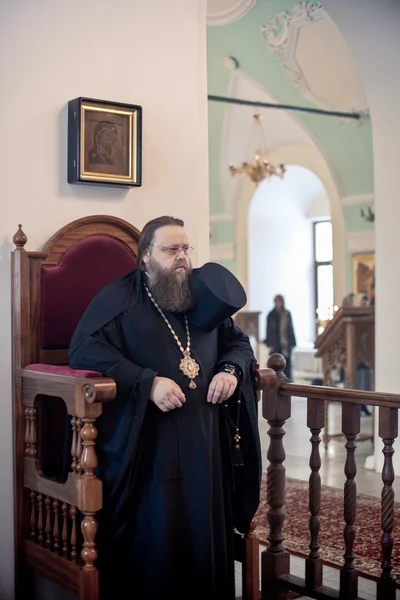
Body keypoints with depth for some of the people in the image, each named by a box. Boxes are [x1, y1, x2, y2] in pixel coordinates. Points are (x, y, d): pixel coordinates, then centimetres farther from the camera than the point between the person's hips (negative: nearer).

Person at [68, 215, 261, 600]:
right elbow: (84, 350, -13)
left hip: (204, 442, 5)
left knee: (205, 533, 5)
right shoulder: (120, 298, -1)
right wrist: (148, 382, -22)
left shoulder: (203, 298, 17)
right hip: (147, 444, -4)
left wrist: (231, 370, -3)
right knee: (153, 536, -6)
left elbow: (238, 341, 21)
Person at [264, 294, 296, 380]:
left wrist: (292, 343, 7)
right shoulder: (271, 315, -1)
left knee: (287, 366, 2)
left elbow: (291, 328, 11)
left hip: (286, 345, 3)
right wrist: (270, 344, -8)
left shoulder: (287, 314, 9)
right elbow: (269, 330, -2)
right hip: (275, 345, -3)